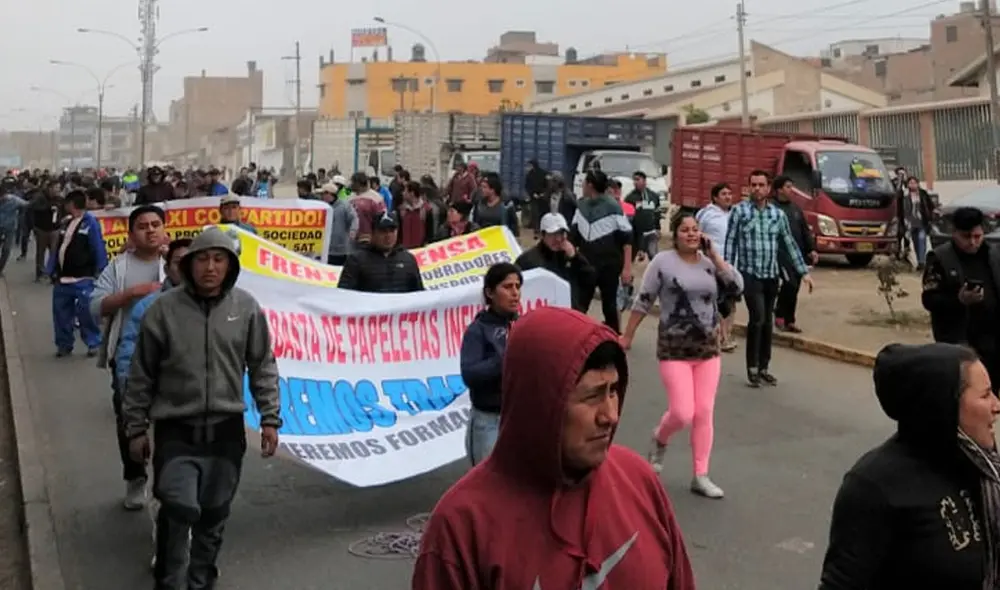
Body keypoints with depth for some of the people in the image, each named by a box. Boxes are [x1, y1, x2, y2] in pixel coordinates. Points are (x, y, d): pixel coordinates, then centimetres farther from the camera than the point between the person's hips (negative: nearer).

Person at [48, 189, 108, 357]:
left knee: (86, 313, -5)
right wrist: (52, 271, 11)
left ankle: (94, 344, 8)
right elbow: (57, 248, 16)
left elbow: (99, 249, -11)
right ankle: (64, 345, 22)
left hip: (83, 280, -7)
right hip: (62, 279, 7)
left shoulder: (91, 223, -8)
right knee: (61, 313, 11)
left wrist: (99, 273, -13)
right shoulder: (66, 224, 14)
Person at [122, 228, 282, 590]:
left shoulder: (246, 308, -1)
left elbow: (263, 368, 6)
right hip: (176, 431, -2)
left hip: (226, 430, 2)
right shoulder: (164, 309, -5)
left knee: (214, 513, 10)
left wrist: (270, 419, 3)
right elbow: (142, 376, 2)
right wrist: (136, 428, 4)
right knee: (180, 507, -16)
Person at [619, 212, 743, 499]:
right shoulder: (663, 261, -7)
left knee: (704, 413, 5)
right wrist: (627, 337, -2)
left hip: (708, 346, 4)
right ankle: (659, 440, 26)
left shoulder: (710, 262, 3)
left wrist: (714, 255, -10)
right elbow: (643, 301, -4)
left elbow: (736, 287, -9)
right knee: (682, 413, -9)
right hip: (674, 348, -4)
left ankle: (700, 476, 15)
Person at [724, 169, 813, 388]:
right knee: (757, 317, -17)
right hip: (749, 274, -4)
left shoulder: (778, 214, 7)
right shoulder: (739, 211, -2)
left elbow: (790, 244, 11)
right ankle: (752, 368, -7)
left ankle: (764, 368, 20)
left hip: (771, 275, 4)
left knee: (768, 322, 9)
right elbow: (730, 242, -3)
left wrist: (804, 272, 9)